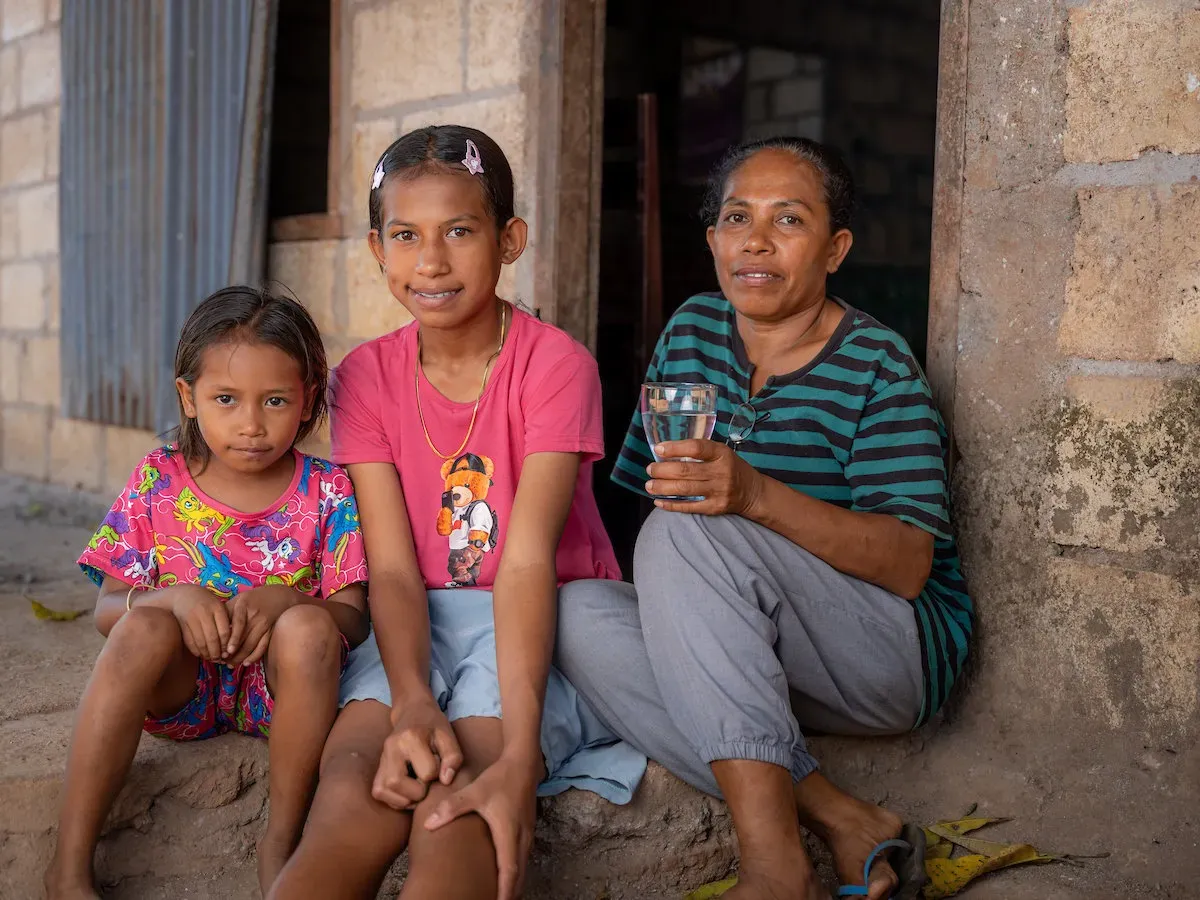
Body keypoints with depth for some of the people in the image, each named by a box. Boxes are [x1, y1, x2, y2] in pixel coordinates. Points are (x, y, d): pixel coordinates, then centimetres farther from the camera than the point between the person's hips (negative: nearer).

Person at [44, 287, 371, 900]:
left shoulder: (327, 492, -5)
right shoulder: (159, 482, -1)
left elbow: (353, 619, -9)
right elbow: (108, 609, -3)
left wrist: (283, 601, -30)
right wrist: (175, 598, -25)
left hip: (279, 689, -1)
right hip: (181, 688, 1)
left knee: (308, 628, -32)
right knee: (145, 627, -30)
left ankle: (281, 843, -18)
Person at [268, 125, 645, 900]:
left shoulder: (555, 364, -9)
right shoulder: (367, 376, 2)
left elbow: (527, 560, -21)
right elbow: (392, 567, -9)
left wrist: (516, 755, -33)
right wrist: (411, 705, -29)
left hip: (541, 621, -2)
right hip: (422, 627, 3)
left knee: (458, 809, -32)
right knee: (355, 790, -29)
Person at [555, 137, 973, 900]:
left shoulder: (877, 365, -10)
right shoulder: (692, 331, 7)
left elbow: (909, 565, -20)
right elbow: (640, 488, 11)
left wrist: (756, 494, -36)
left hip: (894, 654, -5)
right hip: (733, 657, 6)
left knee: (687, 531, -29)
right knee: (583, 615, -23)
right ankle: (842, 821, -25)